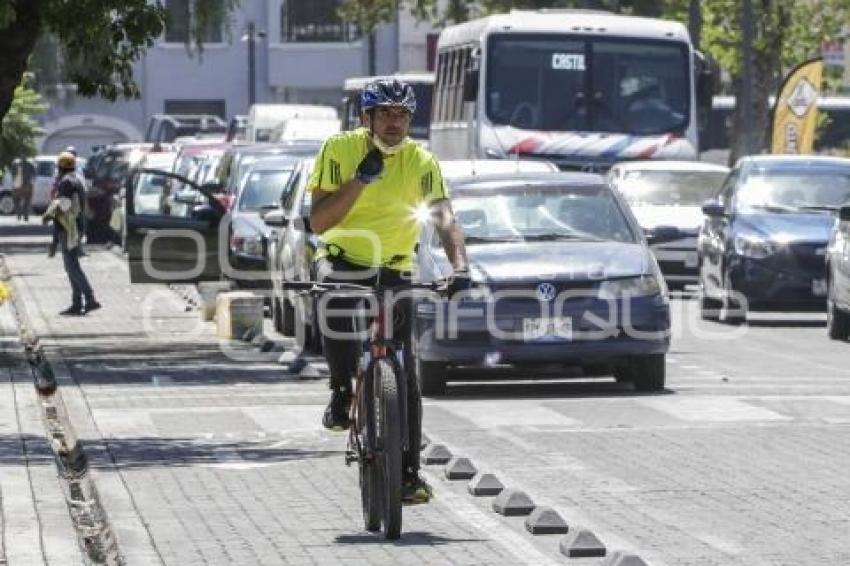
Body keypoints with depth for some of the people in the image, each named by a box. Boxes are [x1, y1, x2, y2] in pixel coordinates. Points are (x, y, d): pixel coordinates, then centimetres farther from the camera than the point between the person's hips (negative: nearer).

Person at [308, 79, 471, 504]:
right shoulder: (340, 150, -10)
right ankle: (341, 391, -14)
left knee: (404, 376, -6)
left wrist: (459, 266, -37)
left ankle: (409, 472, 2)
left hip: (394, 272, 2)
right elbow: (318, 222, -18)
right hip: (342, 261, -2)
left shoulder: (420, 161, -7)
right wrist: (360, 179, -29)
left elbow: (444, 218, -20)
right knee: (335, 306, -37)